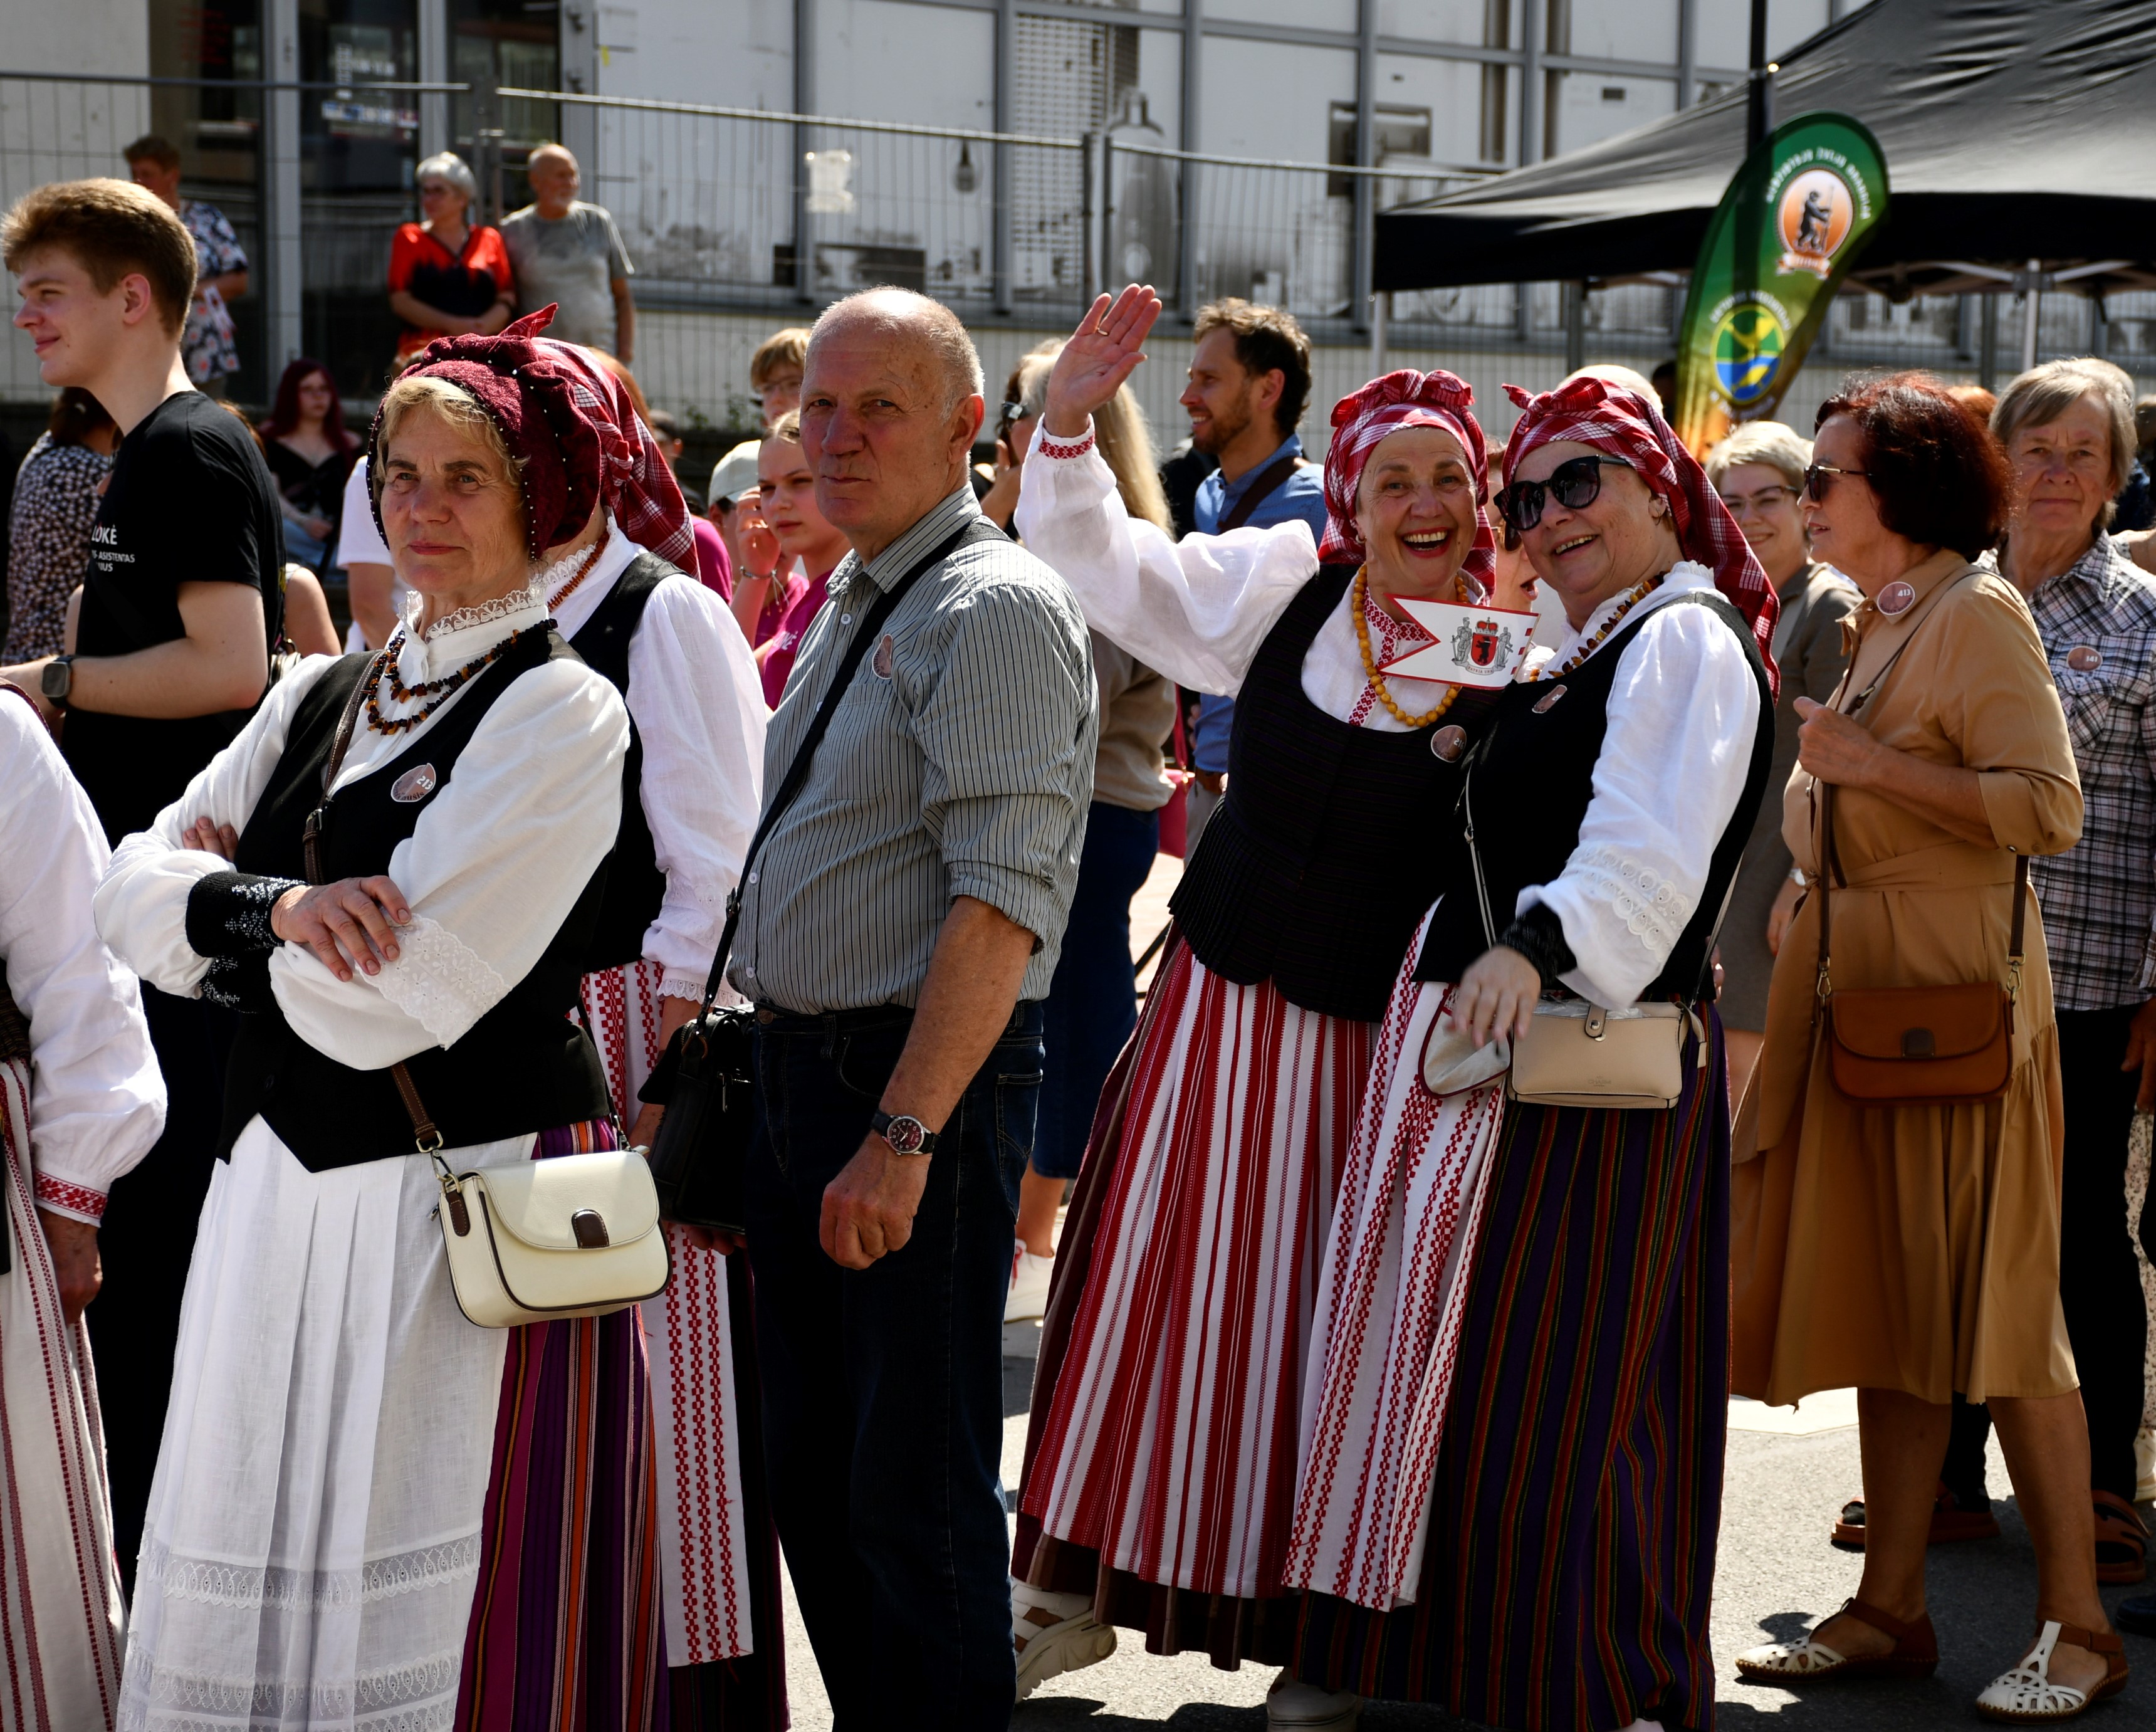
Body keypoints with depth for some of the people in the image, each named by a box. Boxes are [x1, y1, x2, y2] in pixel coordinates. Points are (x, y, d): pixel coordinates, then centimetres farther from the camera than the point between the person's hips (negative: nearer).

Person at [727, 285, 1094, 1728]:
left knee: (917, 1492, -3)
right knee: (813, 1469, 15)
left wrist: (903, 1134, -26)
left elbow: (1000, 903, -22)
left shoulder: (997, 609, -14)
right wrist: (778, 1061, 18)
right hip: (802, 1068, 9)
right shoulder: (851, 606, 16)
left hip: (923, 1081, -9)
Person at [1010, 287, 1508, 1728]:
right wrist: (1072, 422, -9)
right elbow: (1098, 560, 3)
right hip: (1225, 995, 3)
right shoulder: (1282, 584, -2)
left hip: (1380, 1029, -2)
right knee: (1157, 1272, 10)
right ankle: (1078, 1588, 25)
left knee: (1331, 1310, 6)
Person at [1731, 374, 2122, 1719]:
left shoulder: (1977, 612, -10)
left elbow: (2048, 806, -19)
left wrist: (1867, 763, -19)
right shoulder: (1874, 620, 16)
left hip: (1957, 987, -9)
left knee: (1995, 1305, -5)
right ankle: (1892, 1609, 14)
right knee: (1885, 1301, 9)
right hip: (1858, 980, 9)